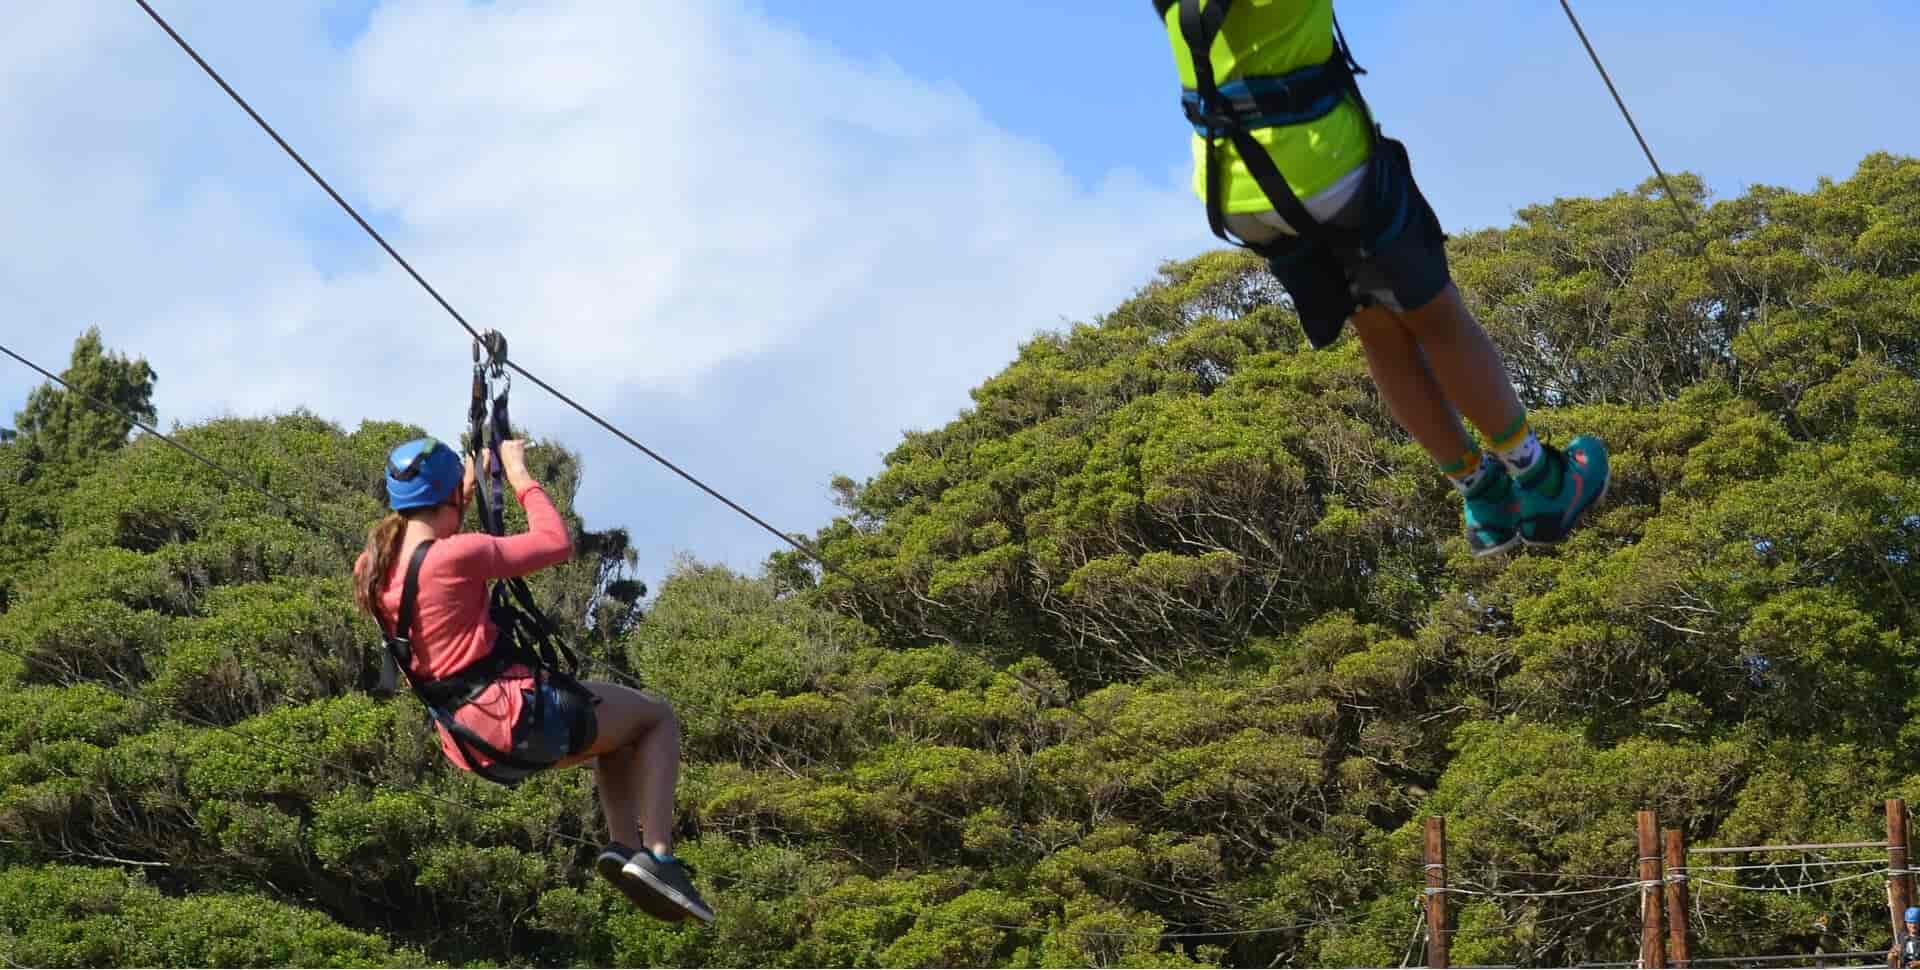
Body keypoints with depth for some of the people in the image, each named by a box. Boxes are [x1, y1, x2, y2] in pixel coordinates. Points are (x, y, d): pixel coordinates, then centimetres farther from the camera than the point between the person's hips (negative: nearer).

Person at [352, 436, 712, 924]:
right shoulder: (454, 555, -20)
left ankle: (623, 843, 13)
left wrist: (466, 493, 31)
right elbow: (557, 542, -10)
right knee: (657, 717, 13)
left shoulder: (373, 568, 4)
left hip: (470, 745, 9)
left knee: (616, 726, 31)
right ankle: (658, 855, -3)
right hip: (515, 716, -9)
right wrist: (520, 475, 1)